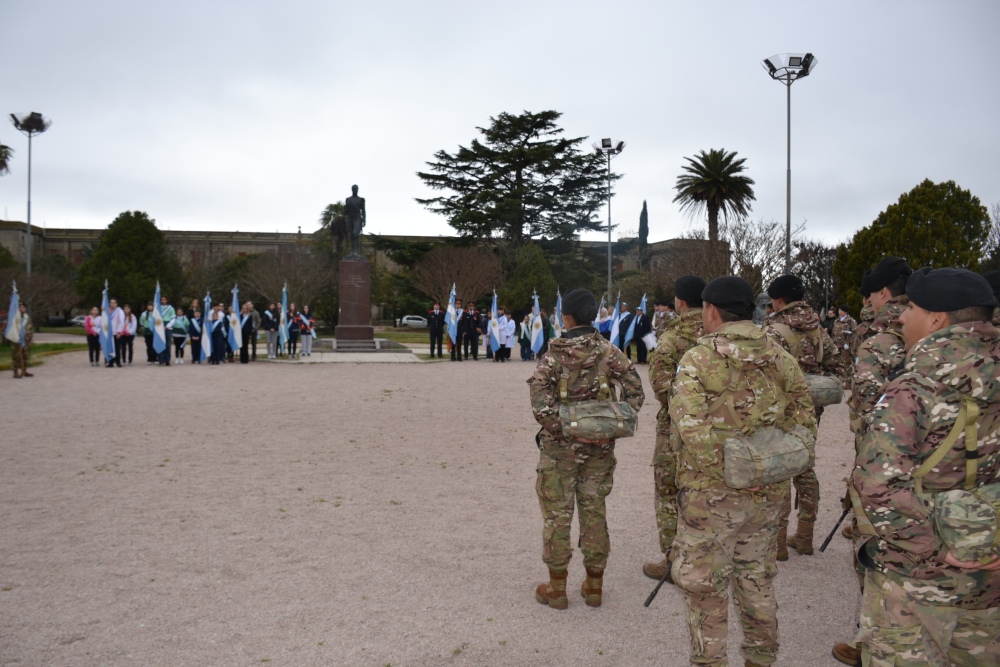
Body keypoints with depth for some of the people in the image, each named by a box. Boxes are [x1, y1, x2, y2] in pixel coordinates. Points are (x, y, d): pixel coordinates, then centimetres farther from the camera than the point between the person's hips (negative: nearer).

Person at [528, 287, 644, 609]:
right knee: (594, 511, 15)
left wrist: (561, 428, -11)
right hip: (599, 447, 3)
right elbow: (635, 391, -4)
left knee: (557, 515, 9)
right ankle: (594, 585, 25)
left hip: (560, 447, -3)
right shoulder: (609, 352, -3)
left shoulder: (554, 355, -11)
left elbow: (540, 402, -21)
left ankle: (556, 588, 19)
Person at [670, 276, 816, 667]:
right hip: (768, 493, 6)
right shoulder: (780, 358, 3)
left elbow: (691, 430, -23)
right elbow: (804, 421, 6)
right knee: (757, 580, 22)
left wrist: (717, 473, -11)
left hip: (711, 493, -6)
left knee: (705, 588, 9)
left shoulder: (698, 360, -14)